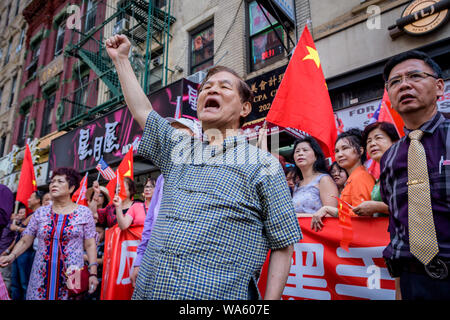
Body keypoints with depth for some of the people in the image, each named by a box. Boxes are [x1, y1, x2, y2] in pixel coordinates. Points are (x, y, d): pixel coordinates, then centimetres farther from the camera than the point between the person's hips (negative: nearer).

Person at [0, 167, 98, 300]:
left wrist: (93, 273, -9)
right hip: (41, 276, 3)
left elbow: (90, 245, -2)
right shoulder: (40, 212, 8)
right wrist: (11, 256, -9)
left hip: (72, 277, -2)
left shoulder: (84, 212, -1)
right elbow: (25, 241, 9)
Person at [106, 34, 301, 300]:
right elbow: (142, 110, 18)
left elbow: (283, 245, -4)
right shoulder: (179, 149, 12)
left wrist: (271, 298, -12)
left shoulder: (263, 165, -3)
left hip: (218, 293, -4)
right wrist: (121, 58, 24)